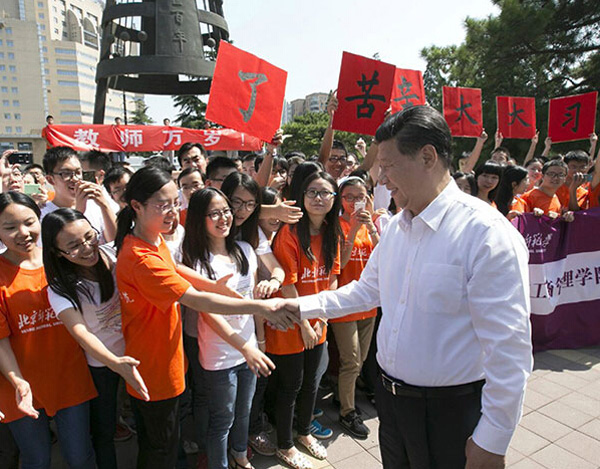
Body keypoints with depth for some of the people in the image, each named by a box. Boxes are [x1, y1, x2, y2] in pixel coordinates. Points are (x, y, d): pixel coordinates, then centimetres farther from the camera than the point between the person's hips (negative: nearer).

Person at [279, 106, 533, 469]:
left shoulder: (487, 232, -22)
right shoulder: (396, 227, 2)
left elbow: (509, 347, -22)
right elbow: (367, 290, 13)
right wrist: (302, 306, 7)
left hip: (449, 411, -6)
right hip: (391, 398, 7)